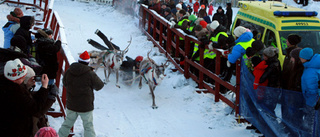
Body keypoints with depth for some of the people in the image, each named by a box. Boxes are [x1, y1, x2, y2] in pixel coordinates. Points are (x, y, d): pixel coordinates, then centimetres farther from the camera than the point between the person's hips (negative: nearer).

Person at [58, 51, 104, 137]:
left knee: (67, 123, 21)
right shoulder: (90, 74, -18)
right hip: (86, 106, -4)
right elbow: (100, 85, -6)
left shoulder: (69, 72, -6)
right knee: (88, 127, 8)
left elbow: (65, 83, 10)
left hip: (71, 105, 4)